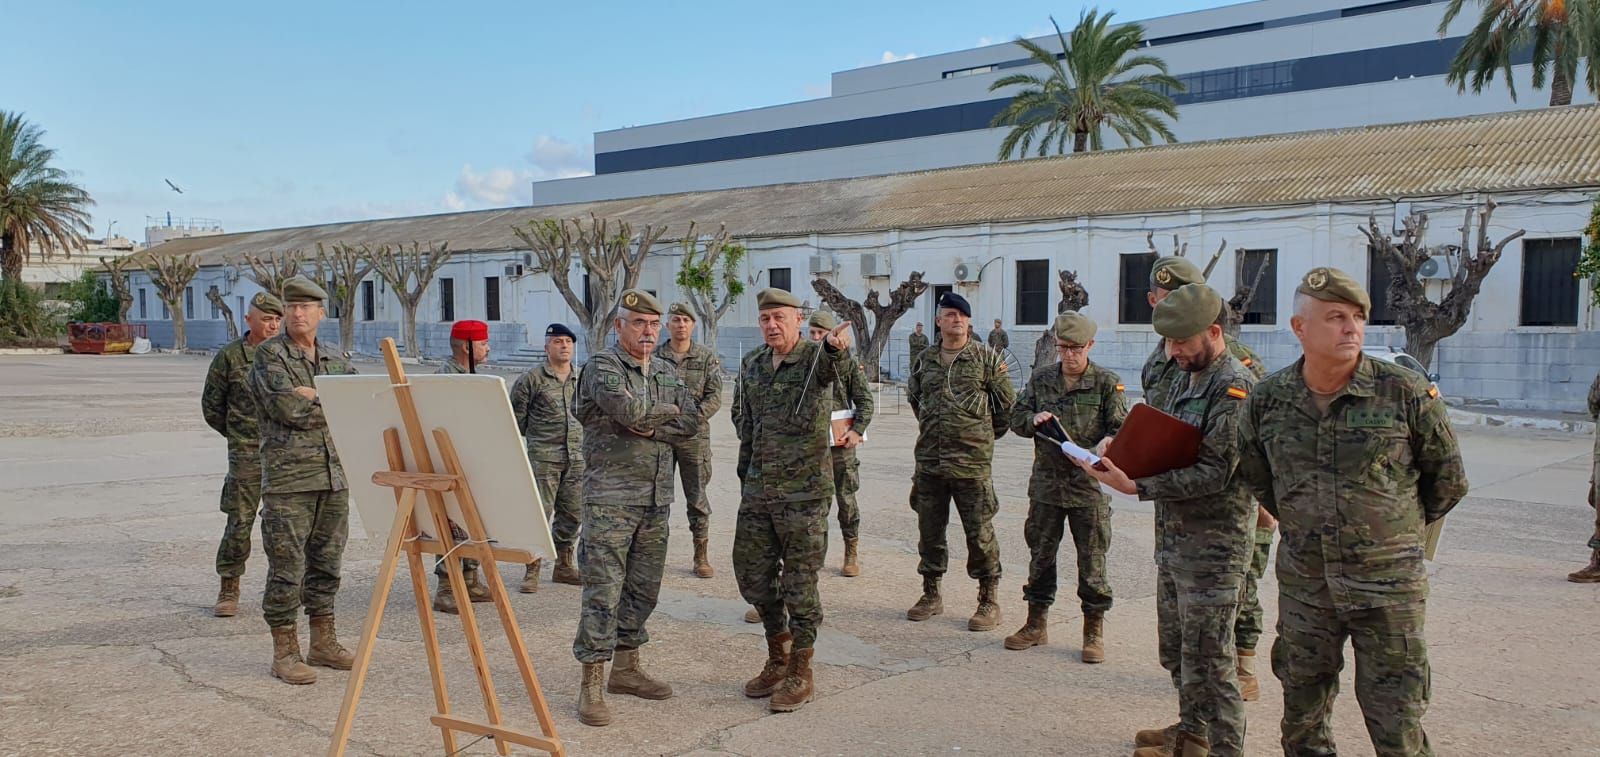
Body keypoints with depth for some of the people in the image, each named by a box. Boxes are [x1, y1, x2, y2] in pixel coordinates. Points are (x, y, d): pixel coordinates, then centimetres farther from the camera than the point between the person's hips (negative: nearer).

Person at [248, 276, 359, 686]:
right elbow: (287, 408, -16)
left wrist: (311, 397, -8)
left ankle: (323, 643, 22)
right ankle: (285, 652, 7)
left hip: (334, 476, 6)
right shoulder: (270, 354, -3)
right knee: (287, 567, -2)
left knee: (326, 562, 12)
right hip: (288, 479, -5)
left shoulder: (335, 358, 14)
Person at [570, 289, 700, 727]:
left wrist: (649, 427, -12)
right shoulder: (602, 367, -6)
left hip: (657, 497, 7)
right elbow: (630, 410, -23)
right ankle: (591, 684, 0)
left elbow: (690, 423, 4)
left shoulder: (666, 372, 15)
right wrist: (667, 411, -4)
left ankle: (625, 667, 26)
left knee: (644, 588, 12)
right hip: (611, 496, -7)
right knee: (603, 589, -6)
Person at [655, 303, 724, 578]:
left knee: (697, 497, 4)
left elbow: (714, 397, -3)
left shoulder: (707, 357, 3)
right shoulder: (654, 357, 5)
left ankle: (701, 557, 12)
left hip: (694, 435, -1)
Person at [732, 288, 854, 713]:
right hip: (757, 490, 6)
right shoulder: (751, 365, 9)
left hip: (803, 491, -6)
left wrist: (836, 347, -59)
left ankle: (800, 673, 16)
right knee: (751, 575, 12)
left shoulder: (815, 358, -9)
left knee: (800, 582, 2)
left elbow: (836, 368, -35)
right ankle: (778, 657, 31)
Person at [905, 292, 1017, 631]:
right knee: (929, 530, 12)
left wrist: (983, 436, 9)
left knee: (980, 533, 1)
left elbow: (1007, 404, 4)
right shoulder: (924, 361, 10)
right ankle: (931, 595, 26)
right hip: (929, 462, 4)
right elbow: (914, 397, 27)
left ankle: (989, 601, 12)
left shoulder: (986, 358, -1)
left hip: (972, 462, -4)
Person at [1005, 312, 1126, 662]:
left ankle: (1094, 631, 16)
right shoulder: (1040, 380, 7)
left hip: (1090, 484, -3)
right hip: (1046, 482, 3)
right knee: (1040, 554, 11)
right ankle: (1036, 623, 24)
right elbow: (1016, 418, 11)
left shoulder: (1108, 383, -3)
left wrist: (1101, 448, -25)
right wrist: (1034, 420, -12)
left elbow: (1122, 429, -5)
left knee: (1092, 561, 3)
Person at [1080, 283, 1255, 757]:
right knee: (1176, 648, 20)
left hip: (1212, 545, -9)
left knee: (1207, 659, -1)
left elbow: (1215, 472, -23)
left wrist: (1137, 486, -27)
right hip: (1173, 538, 9)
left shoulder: (1235, 386, -16)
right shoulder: (1184, 380, 13)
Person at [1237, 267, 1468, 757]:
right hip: (1303, 581, 3)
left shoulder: (1406, 393, -10)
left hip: (1387, 583, -3)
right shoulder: (1268, 399, -2)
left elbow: (1448, 480, 4)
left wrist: (1398, 528, 11)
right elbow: (1254, 475, 16)